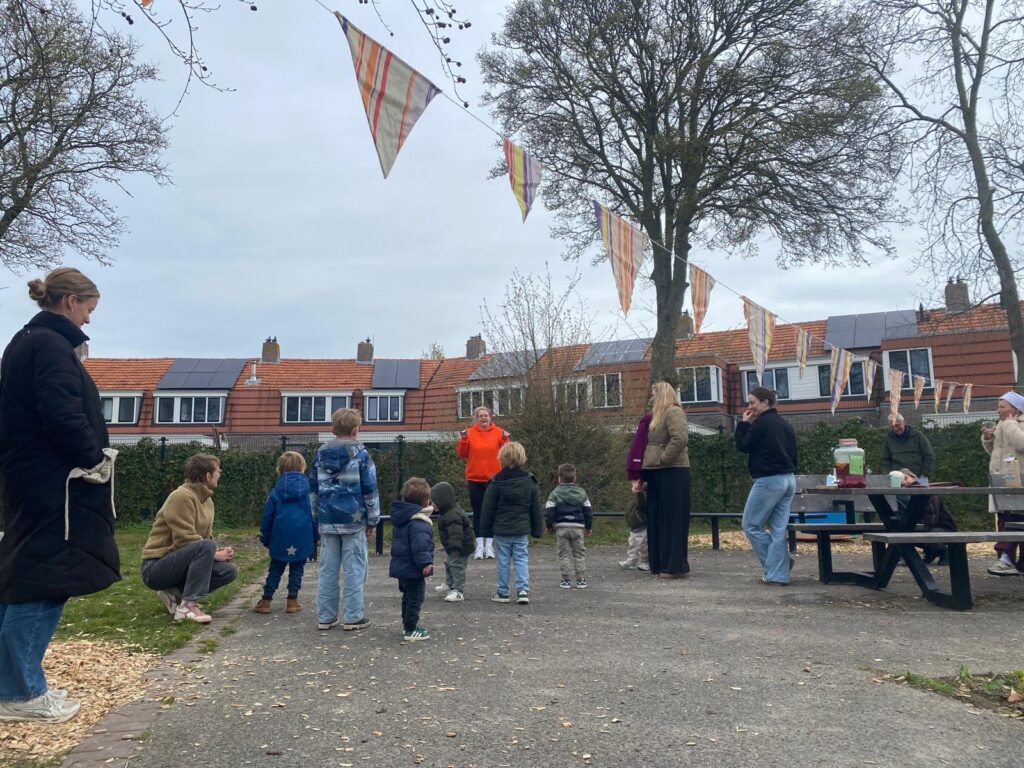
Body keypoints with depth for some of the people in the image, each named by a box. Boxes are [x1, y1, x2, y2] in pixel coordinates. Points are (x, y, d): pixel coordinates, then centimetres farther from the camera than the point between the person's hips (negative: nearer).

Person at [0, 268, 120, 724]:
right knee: (42, 582, -3)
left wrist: (89, 454, 11)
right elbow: (63, 414, -24)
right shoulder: (50, 344, -14)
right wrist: (95, 457, -10)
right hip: (53, 483, -11)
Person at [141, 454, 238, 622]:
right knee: (206, 546, -31)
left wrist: (218, 551, -5)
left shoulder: (207, 500, 9)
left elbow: (206, 537, 14)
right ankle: (188, 606, -26)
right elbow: (185, 540, -24)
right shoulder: (182, 496, -18)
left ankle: (175, 593, 3)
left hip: (180, 563, 9)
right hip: (155, 567, -8)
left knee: (229, 571, -7)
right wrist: (214, 554, -16)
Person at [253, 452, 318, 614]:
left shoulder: (276, 491, 2)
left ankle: (266, 601, 14)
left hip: (280, 539, 1)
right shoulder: (308, 490, -2)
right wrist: (316, 538, 9)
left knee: (275, 570, 15)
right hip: (302, 539, -1)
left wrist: (265, 539, 16)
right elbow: (314, 515, 1)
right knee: (297, 570, 11)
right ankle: (292, 601, 11)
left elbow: (267, 516, 5)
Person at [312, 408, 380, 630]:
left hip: (327, 520, 4)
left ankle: (325, 616, 14)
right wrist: (372, 520, 4)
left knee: (327, 569, 9)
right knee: (354, 569, 2)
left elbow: (314, 489, 16)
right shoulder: (360, 454, -5)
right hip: (353, 520, -4)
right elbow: (370, 490, -3)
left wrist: (317, 516, 24)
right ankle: (353, 617, 4)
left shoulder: (320, 454, 9)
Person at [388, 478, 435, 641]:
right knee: (415, 600, 1)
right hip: (413, 569, -10)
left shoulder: (401, 517, 9)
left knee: (408, 597, 24)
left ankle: (407, 624, 35)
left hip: (401, 566, 10)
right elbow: (420, 545, -33)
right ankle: (411, 630, 6)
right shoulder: (418, 522, -24)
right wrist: (425, 562, -33)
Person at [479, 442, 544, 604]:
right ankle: (523, 590, -3)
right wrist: (538, 530, 12)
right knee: (522, 560, 8)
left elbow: (487, 509, -4)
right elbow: (536, 510, 5)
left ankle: (503, 593, 14)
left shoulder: (496, 483, -8)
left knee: (503, 562, 7)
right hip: (522, 530, 2)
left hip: (501, 530, -2)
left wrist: (485, 530, 5)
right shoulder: (530, 482, 1)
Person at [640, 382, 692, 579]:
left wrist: (663, 458, -17)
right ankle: (661, 564, 17)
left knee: (673, 518, -5)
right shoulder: (658, 415, 20)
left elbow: (680, 438, -24)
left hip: (672, 473, -10)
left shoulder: (673, 412, -9)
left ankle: (676, 566, 0)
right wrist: (646, 472, 13)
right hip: (658, 474, 10)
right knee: (658, 519, 11)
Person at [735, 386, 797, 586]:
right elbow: (793, 454, 18)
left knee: (751, 525, 5)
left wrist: (744, 424, 4)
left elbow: (742, 446, -6)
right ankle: (778, 575, 3)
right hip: (789, 480, 8)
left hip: (769, 480, -8)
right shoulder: (785, 425, 14)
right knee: (778, 529, 6)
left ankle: (773, 568, 6)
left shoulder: (761, 422, -10)